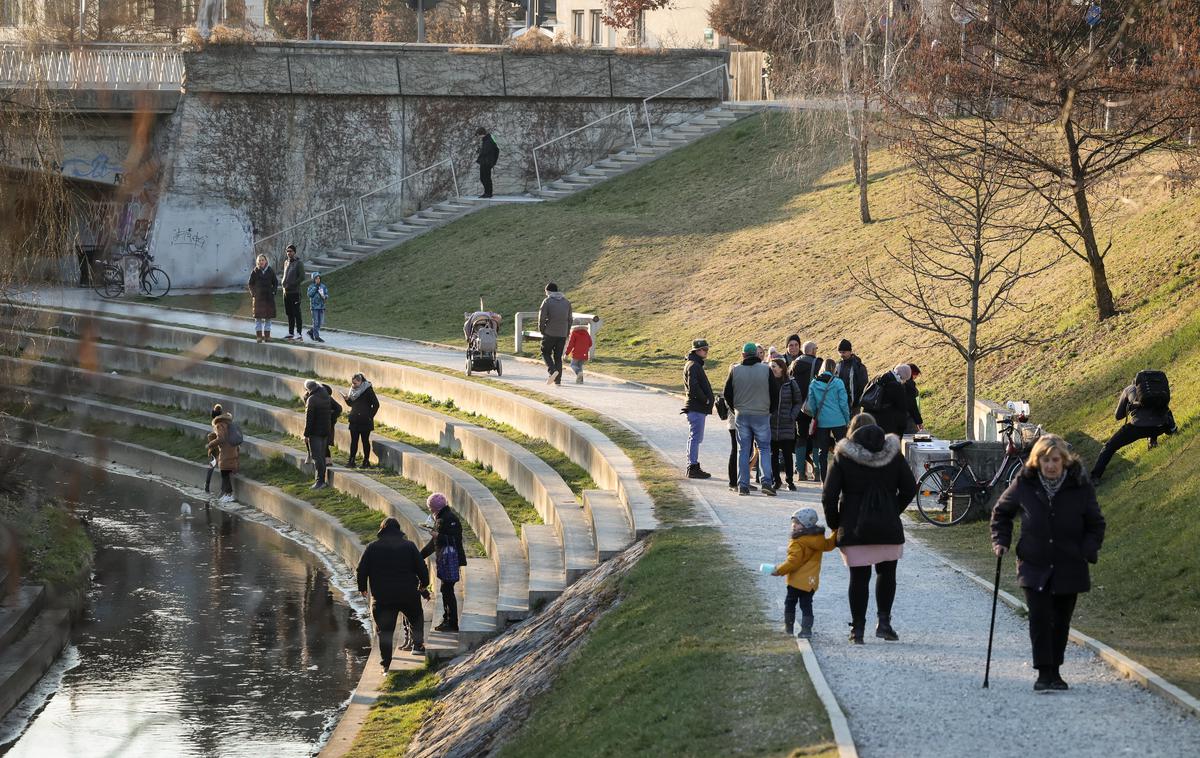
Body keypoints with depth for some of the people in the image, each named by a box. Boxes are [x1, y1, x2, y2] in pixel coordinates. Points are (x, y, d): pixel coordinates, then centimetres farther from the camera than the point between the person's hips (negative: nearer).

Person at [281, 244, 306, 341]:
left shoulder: (299, 263, -5)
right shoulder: (286, 262, 16)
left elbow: (302, 277, -11)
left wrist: (292, 284, -15)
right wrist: (283, 282, 7)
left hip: (295, 292, -7)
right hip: (286, 292, 7)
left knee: (297, 313, -7)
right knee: (289, 314, 11)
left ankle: (299, 333, -6)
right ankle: (291, 333, 16)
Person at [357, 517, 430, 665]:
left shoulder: (372, 548, 0)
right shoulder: (409, 546, 0)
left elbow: (361, 570, 1)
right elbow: (422, 568, 1)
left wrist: (363, 589, 15)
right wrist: (423, 585, 18)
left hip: (382, 598, 0)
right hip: (408, 596, 0)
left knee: (385, 631, 6)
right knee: (416, 619, 27)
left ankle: (386, 663, 5)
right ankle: (418, 644, 16)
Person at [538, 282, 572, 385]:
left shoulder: (547, 302, -5)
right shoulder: (567, 302, 9)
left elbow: (542, 318, -8)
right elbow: (569, 319, 10)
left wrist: (542, 331, 5)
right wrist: (567, 334, 16)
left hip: (549, 333, -4)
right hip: (562, 334, 4)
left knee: (546, 353, 10)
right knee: (558, 356, 11)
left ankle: (552, 371, -14)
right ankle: (558, 379, 7)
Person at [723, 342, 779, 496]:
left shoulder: (735, 370, -2)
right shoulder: (766, 370, -5)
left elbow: (727, 394, 4)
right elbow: (775, 393, 0)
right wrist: (771, 411, 14)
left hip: (741, 415, 1)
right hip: (762, 415, -1)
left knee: (743, 450, 6)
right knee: (764, 448, 6)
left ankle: (743, 485, 4)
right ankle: (766, 481, -8)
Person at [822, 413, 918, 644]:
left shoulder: (842, 457, -3)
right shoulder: (893, 454, 3)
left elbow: (829, 497, -7)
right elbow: (909, 488, 3)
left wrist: (834, 523, 6)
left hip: (854, 529, -1)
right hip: (888, 528, 1)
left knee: (859, 577, 5)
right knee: (887, 574, 16)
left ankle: (857, 628, 5)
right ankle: (884, 621, 6)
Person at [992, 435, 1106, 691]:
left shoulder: (1080, 487, -4)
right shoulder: (1024, 484, -3)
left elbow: (1095, 524, 6)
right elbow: (1001, 513, 13)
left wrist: (1089, 550, -9)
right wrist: (1001, 541, 0)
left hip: (1069, 568, 1)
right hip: (1034, 565, -1)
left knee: (1061, 621, 9)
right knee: (1039, 618, -12)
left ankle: (1055, 671, 24)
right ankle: (1044, 673, -11)